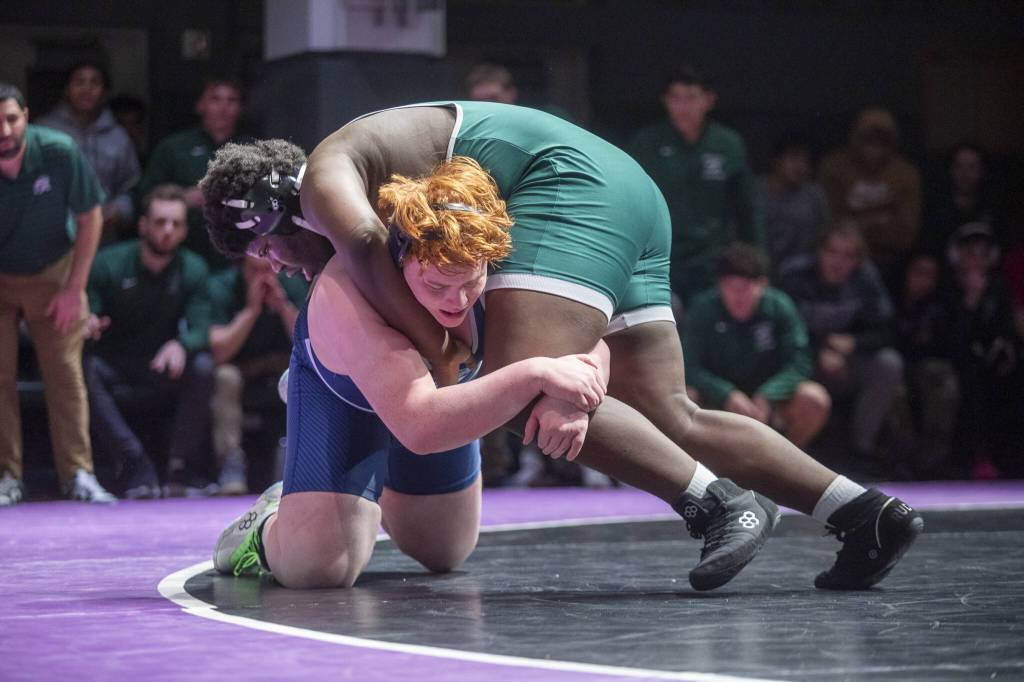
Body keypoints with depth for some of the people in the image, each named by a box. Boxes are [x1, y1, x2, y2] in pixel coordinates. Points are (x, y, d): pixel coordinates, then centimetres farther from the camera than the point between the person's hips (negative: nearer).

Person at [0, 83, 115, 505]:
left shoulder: (59, 153, -22)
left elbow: (90, 218, -9)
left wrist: (74, 289, -10)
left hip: (52, 275, 0)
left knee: (65, 372, -4)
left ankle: (78, 474, 1)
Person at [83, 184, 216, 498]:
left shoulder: (193, 269, -2)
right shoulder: (109, 264, -8)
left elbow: (200, 329, -14)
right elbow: (85, 316, -13)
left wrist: (180, 345, -38)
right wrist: (86, 324, -39)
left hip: (163, 375, 1)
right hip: (114, 367, -1)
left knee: (202, 366, -30)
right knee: (85, 369, -34)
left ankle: (182, 471, -20)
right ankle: (138, 470, -36)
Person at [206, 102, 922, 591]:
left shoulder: (323, 173, -2)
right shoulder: (380, 166, 28)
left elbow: (363, 242, -23)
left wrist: (435, 350, -16)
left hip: (570, 185, -10)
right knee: (671, 420, 5)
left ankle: (718, 505, -30)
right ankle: (868, 510, -1)